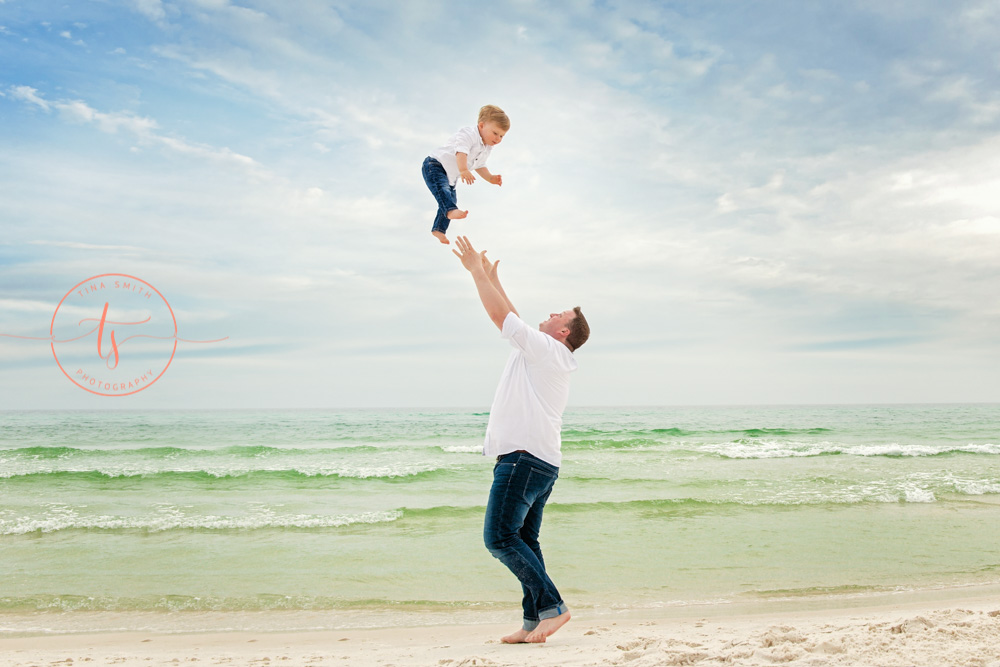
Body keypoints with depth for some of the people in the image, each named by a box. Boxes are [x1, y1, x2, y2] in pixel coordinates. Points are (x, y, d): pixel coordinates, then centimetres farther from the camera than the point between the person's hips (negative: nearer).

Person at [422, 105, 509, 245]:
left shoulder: (487, 148, 10)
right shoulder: (469, 134, -22)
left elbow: (479, 165, 23)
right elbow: (461, 152, -38)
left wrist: (490, 178, 9)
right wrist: (464, 170, -54)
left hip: (450, 177, 9)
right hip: (435, 164, -9)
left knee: (452, 199, 9)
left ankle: (438, 229, 20)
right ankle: (451, 210, -54)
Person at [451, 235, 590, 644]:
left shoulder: (546, 348, -5)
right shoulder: (547, 356, 21)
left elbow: (501, 315, -8)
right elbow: (510, 318, 30)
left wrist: (476, 271, 0)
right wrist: (490, 278, 32)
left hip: (524, 457, -10)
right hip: (542, 461, 10)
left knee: (500, 537, -12)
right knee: (522, 540, 9)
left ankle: (551, 606, -12)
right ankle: (533, 623, 9)